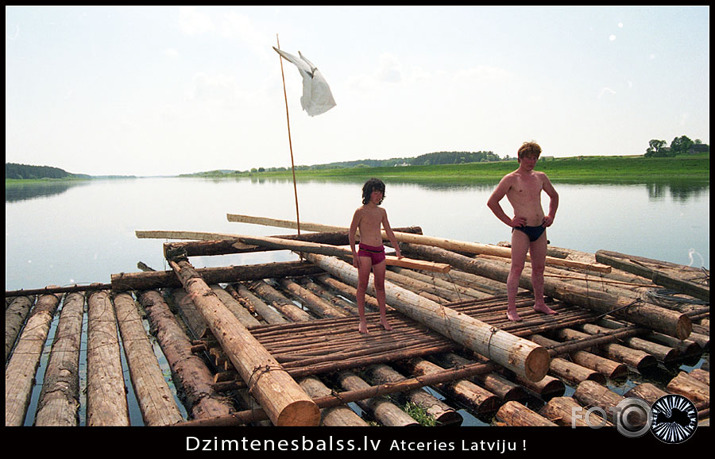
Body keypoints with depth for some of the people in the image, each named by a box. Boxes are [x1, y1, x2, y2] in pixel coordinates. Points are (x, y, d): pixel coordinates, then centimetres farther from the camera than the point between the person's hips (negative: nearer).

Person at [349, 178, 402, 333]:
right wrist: (354, 254, -10)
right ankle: (362, 320, 6)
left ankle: (383, 318, 21)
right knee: (362, 286, -2)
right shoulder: (360, 211, -6)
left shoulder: (382, 211, 11)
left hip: (380, 252, 5)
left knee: (380, 286, 12)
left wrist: (397, 249, 19)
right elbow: (351, 234, -5)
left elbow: (389, 232, 21)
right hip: (365, 251, -5)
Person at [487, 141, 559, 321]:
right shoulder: (510, 179, -5)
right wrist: (508, 221, -9)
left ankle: (539, 303, 27)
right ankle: (511, 309, -5)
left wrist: (551, 216, 16)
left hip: (540, 228, 6)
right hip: (521, 229, -6)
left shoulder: (541, 177, 13)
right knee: (517, 268, -9)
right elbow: (492, 202, -8)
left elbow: (554, 196, 29)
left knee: (539, 268, 13)